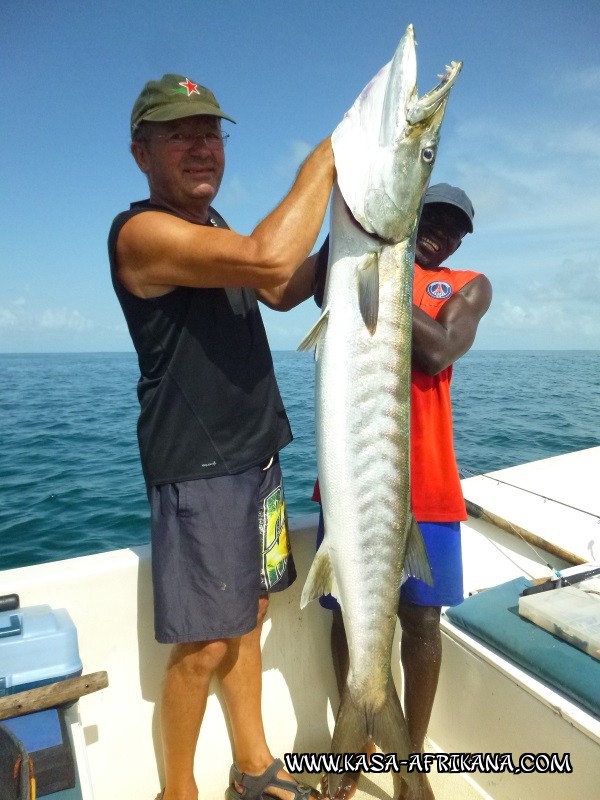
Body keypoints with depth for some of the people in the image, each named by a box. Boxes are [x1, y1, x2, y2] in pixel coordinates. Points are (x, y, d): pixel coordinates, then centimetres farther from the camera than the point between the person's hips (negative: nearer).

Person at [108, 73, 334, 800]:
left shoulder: (211, 227, 14)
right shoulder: (143, 232, -16)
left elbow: (283, 291, 22)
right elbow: (268, 258, -31)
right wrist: (323, 160, -16)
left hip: (255, 454, 9)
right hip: (197, 468, -9)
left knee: (248, 615, 18)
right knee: (203, 644, 2)